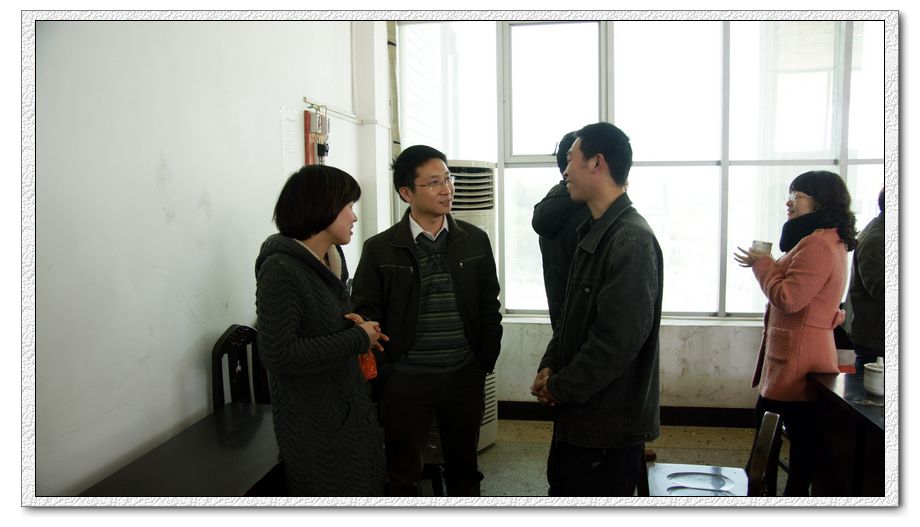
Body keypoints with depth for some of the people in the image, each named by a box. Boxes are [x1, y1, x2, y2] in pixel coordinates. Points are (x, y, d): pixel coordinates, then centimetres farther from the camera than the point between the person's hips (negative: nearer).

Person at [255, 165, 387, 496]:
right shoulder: (281, 269, -19)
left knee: (366, 491, 18)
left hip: (353, 407, 8)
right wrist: (358, 339, -18)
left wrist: (358, 327, -1)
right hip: (315, 423, -8)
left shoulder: (332, 259, 7)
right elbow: (278, 354, -25)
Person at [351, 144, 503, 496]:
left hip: (465, 376, 2)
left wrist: (485, 362, 3)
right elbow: (366, 316, -2)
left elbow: (489, 306, 6)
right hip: (405, 381, -2)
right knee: (403, 476, 11)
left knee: (464, 469, 17)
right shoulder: (380, 249, -5)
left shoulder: (475, 240, 1)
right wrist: (384, 373, -7)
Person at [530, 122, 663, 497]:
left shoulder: (632, 241, -21)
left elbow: (618, 339, -26)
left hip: (609, 422, -9)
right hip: (577, 411, 9)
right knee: (563, 491, 22)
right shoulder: (594, 232, 10)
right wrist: (550, 367, 3)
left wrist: (560, 387, -15)